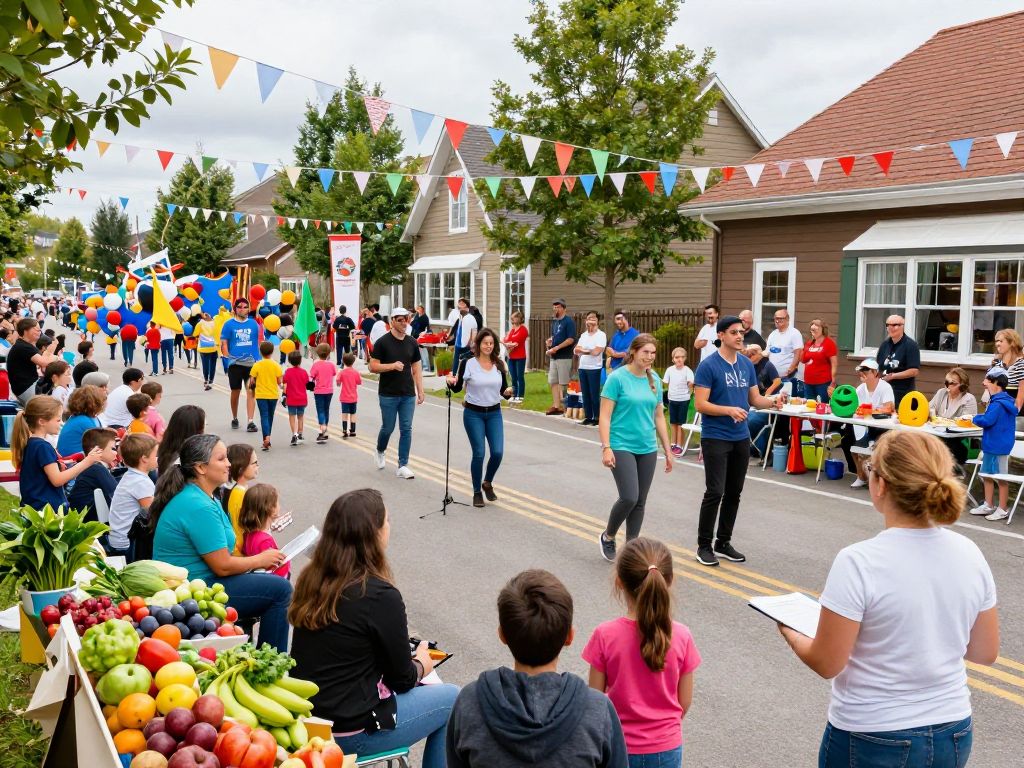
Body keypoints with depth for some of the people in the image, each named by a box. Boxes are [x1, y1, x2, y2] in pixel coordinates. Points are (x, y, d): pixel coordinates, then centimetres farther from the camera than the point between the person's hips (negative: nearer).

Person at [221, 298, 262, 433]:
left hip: (251, 363, 1)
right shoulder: (229, 324, 2)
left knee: (251, 392, -6)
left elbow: (258, 341, 12)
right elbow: (224, 343, 1)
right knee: (235, 392, 11)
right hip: (235, 364, -1)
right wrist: (228, 358, -9)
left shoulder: (253, 323, 7)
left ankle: (250, 422, -7)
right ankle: (234, 419, 28)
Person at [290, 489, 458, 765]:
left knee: (416, 689, 25)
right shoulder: (381, 596, -24)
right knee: (452, 699, 12)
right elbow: (402, 678, -11)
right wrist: (421, 665, 10)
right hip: (348, 732, -7)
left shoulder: (311, 578, -3)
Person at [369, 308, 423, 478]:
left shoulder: (412, 343, 7)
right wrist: (392, 365, -22)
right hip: (388, 394, -3)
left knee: (406, 429, 1)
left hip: (408, 395, 3)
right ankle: (380, 452, 36)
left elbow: (416, 368, 10)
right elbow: (373, 367, -8)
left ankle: (403, 466, 8)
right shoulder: (382, 342, -6)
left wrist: (420, 391, 3)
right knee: (388, 428, 6)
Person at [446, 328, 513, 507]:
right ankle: (477, 492, 15)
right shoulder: (468, 363, -7)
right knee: (479, 453, -4)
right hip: (473, 413, -3)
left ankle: (487, 483, 24)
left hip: (494, 413, 3)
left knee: (497, 452, -5)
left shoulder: (499, 364, 2)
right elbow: (457, 388, -2)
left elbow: (504, 389, 6)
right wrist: (451, 382, -23)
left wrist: (507, 392, -16)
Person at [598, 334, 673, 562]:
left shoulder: (654, 380, 8)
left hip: (648, 449, 6)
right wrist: (606, 448, -17)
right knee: (629, 498, -14)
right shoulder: (617, 378, -9)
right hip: (622, 447, -5)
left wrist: (668, 450, 14)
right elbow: (605, 417, -9)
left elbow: (659, 417, 15)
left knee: (640, 502, 7)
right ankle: (607, 536, 12)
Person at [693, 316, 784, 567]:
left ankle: (724, 542, 23)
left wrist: (772, 401, -7)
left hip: (741, 438, 6)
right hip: (715, 438, -6)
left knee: (734, 493, 11)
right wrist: (729, 410, -26)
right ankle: (704, 545, 5)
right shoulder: (708, 366, -10)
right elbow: (700, 404, -14)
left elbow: (754, 398, 13)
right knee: (715, 492, -9)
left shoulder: (747, 364, 9)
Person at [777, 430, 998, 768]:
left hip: (872, 740, -5)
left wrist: (791, 635, 3)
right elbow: (985, 652, 4)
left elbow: (827, 664, -15)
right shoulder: (969, 554, -7)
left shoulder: (858, 563, -23)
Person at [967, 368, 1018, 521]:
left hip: (998, 447, -10)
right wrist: (980, 418, 1)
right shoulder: (1000, 400, 10)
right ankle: (988, 506, 26)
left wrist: (975, 418, -9)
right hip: (991, 445, 10)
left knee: (1001, 478, 2)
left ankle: (1002, 510, 12)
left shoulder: (998, 404, -22)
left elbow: (987, 421, -27)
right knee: (987, 474, 16)